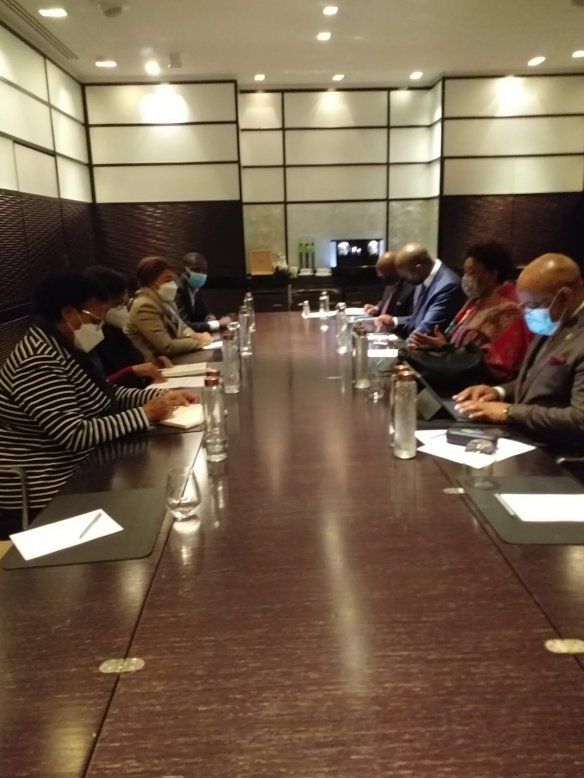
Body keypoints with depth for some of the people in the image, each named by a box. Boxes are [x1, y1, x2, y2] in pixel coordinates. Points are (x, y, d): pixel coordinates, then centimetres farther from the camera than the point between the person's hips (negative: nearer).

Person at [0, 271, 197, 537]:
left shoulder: (63, 349, 8)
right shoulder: (40, 361, -24)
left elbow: (109, 394, 13)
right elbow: (76, 435, -28)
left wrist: (163, 395, -1)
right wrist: (145, 413, -23)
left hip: (77, 472, 9)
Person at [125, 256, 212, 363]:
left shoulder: (165, 300, 8)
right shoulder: (144, 307, -19)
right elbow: (167, 347, -23)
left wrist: (192, 335, -4)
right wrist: (199, 342, -14)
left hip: (176, 358, 8)